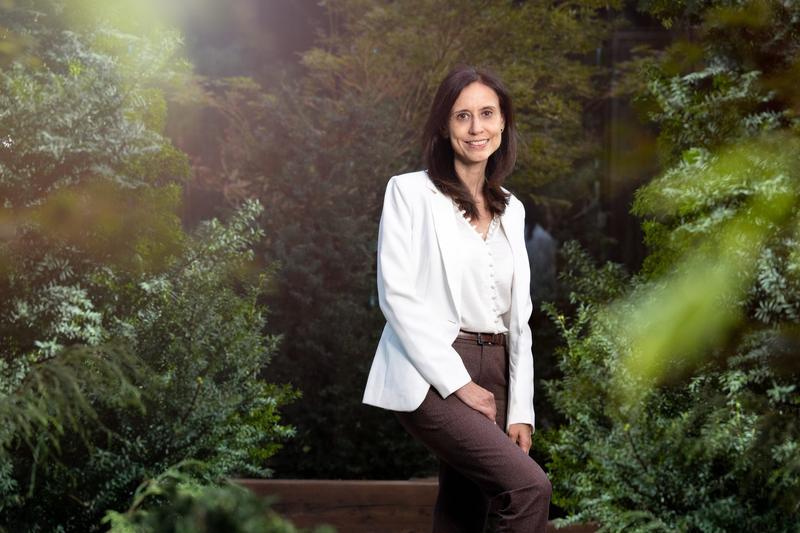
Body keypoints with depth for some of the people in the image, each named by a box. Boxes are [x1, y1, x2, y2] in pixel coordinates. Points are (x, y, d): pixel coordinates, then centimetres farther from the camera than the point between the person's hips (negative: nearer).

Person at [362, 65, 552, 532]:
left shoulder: (511, 209, 14)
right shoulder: (411, 192, -3)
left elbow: (518, 317, 13)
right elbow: (397, 295, -10)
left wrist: (520, 408, 4)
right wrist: (458, 383, -15)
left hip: (492, 375, 6)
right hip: (430, 379, -6)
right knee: (529, 486, -21)